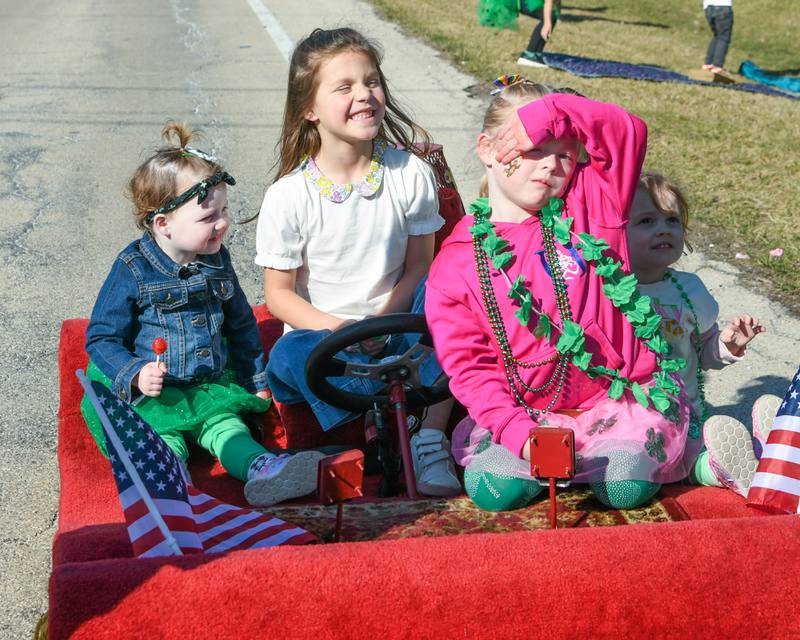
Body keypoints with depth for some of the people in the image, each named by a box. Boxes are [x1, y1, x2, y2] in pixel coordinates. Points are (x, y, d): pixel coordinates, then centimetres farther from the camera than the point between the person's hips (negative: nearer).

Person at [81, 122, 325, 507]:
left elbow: (241, 325, 22)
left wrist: (256, 379, 19)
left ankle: (260, 469, -44)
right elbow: (102, 338, -6)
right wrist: (136, 375, -23)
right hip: (148, 393, -3)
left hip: (211, 385, 4)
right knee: (161, 434, -26)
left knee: (223, 422, -21)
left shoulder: (216, 261, 8)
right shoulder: (133, 270, -9)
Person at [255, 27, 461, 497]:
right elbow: (279, 293, -4)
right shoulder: (288, 197, -9)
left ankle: (429, 441, -26)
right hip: (324, 334, -1)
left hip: (393, 332, 2)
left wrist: (381, 322, -17)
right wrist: (336, 328, -22)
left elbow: (419, 265, 0)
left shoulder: (411, 174, -5)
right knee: (289, 355, -33)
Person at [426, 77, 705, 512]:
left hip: (620, 394, 0)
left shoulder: (590, 207, 1)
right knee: (494, 489, -22)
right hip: (527, 411, 0)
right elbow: (469, 365, -7)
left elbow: (627, 133, -11)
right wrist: (518, 432, -20)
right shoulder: (456, 264, -3)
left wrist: (548, 113, -20)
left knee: (626, 487, -22)